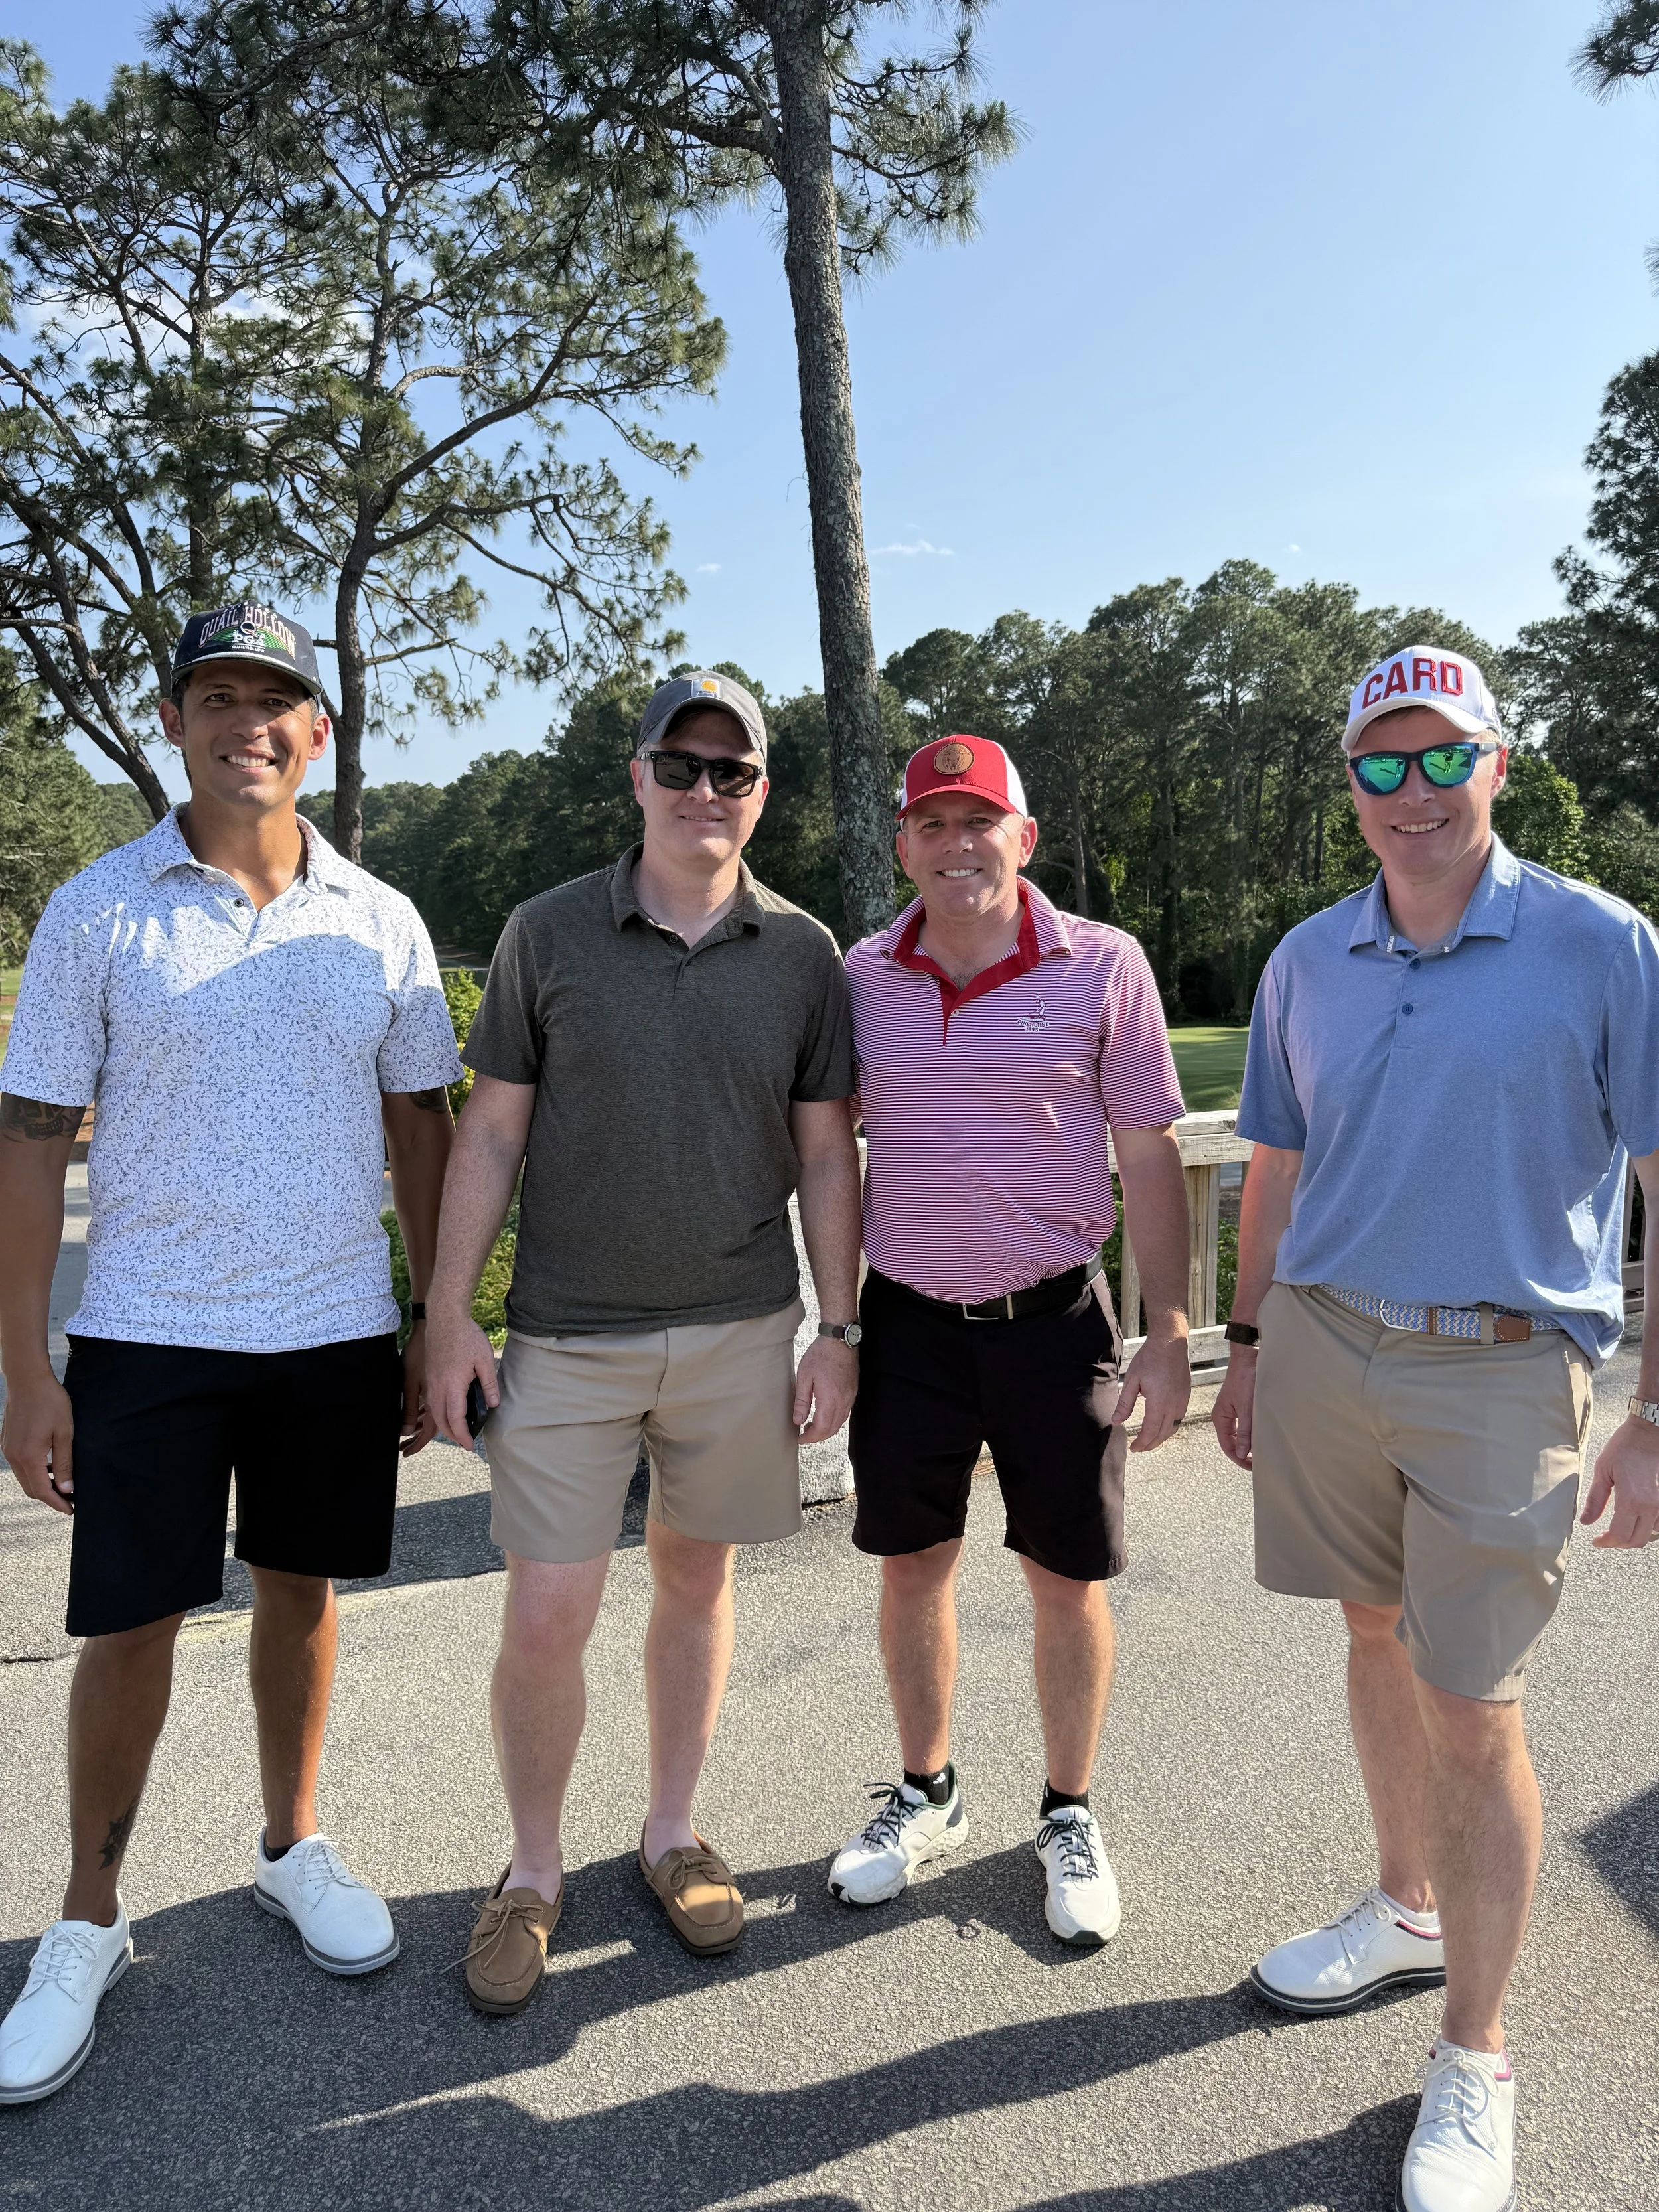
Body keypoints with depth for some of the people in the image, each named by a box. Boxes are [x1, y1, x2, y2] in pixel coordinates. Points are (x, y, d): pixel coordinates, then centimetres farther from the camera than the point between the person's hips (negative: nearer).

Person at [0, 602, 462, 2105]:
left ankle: (294, 1848, 36)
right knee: (130, 1625, 6)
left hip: (338, 1334, 2)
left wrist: (439, 1330, 6)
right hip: (149, 1334, -2)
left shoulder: (379, 922, 2)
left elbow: (424, 1131, 7)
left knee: (301, 1590, 15)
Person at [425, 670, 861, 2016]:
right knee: (546, 1616, 1)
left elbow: (825, 1154, 5)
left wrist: (840, 1330, 2)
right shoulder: (549, 933, -1)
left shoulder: (802, 954, 2)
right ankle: (534, 1871, 25)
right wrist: (452, 1316, -2)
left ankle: (674, 1832, 35)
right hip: (568, 1337, -1)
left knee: (697, 1579, 14)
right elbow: (492, 1133, 1)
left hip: (740, 1334, 1)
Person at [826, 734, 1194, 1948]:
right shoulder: (864, 975, 1)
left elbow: (1150, 1159, -3)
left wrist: (1169, 1331, -7)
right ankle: (927, 1794, 37)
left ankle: (1071, 1817, 33)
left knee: (1069, 1578, 10)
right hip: (909, 1320, 3)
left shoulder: (1104, 966, -7)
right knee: (912, 1567, 14)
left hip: (1055, 1320, -2)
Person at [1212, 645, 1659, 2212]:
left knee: (1474, 1714, 2)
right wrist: (1249, 1344, 14)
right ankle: (1408, 1909, 42)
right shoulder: (1307, 961, 7)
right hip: (1325, 1345, 4)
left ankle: (1472, 2058, 21)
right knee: (1375, 1635, 18)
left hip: (1500, 1371, -4)